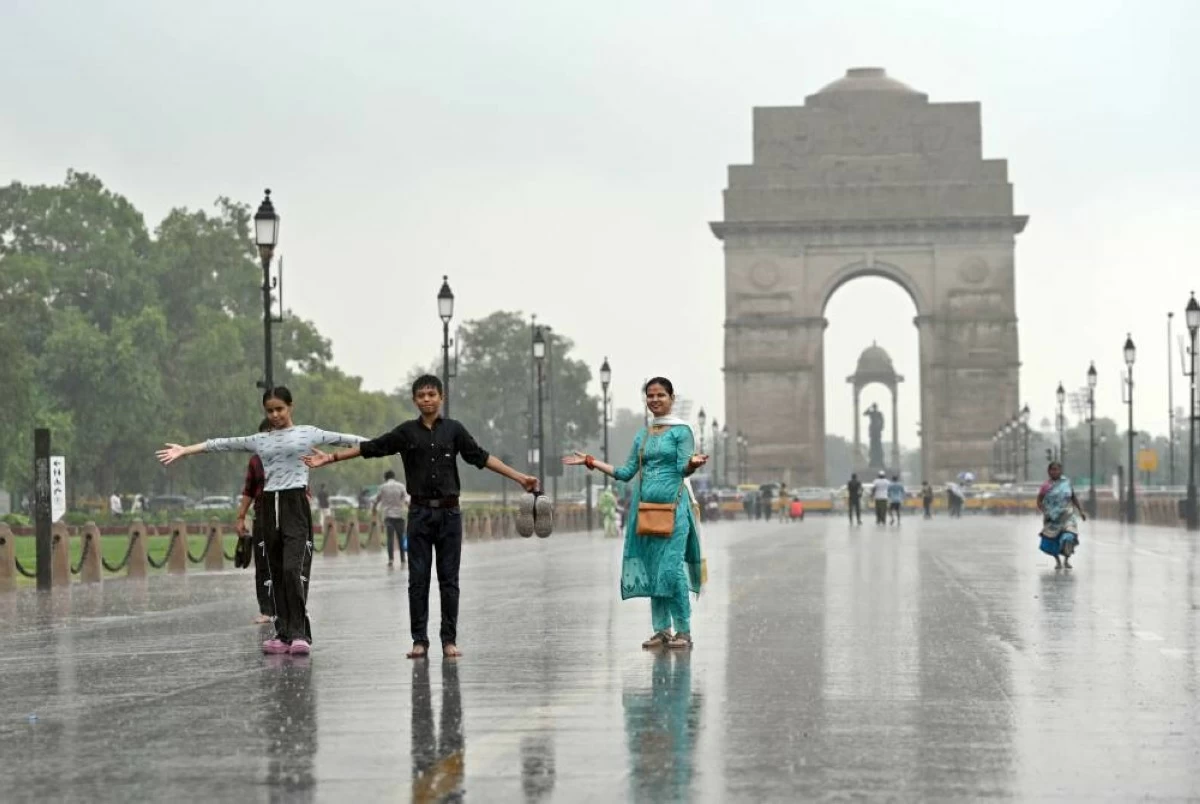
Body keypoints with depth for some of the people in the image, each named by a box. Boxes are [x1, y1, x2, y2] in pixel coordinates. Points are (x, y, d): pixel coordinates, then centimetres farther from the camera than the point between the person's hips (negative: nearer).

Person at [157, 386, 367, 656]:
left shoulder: (308, 433, 6)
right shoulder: (259, 440, 14)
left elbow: (342, 439, 4)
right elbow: (222, 444, 12)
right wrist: (184, 450, 9)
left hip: (296, 504, -4)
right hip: (270, 505, 5)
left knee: (293, 569, -17)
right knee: (275, 573, 5)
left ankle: (300, 633, -14)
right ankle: (284, 634, 10)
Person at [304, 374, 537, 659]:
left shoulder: (454, 429, 4)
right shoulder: (407, 432, 5)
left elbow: (481, 457, 4)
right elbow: (370, 448, 5)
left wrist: (518, 477, 0)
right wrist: (330, 458, 2)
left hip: (449, 512, 0)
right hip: (420, 513, 0)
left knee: (449, 579, 2)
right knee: (418, 579, 2)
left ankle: (449, 640, 7)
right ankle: (419, 640, 8)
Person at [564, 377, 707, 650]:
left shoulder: (681, 431, -1)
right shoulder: (642, 435, 15)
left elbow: (683, 469, -10)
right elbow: (626, 473, 16)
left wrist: (693, 463, -33)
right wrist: (589, 461, 14)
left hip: (673, 506, -6)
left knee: (671, 569, -12)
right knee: (651, 571, 4)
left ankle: (683, 630, -5)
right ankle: (662, 630, 10)